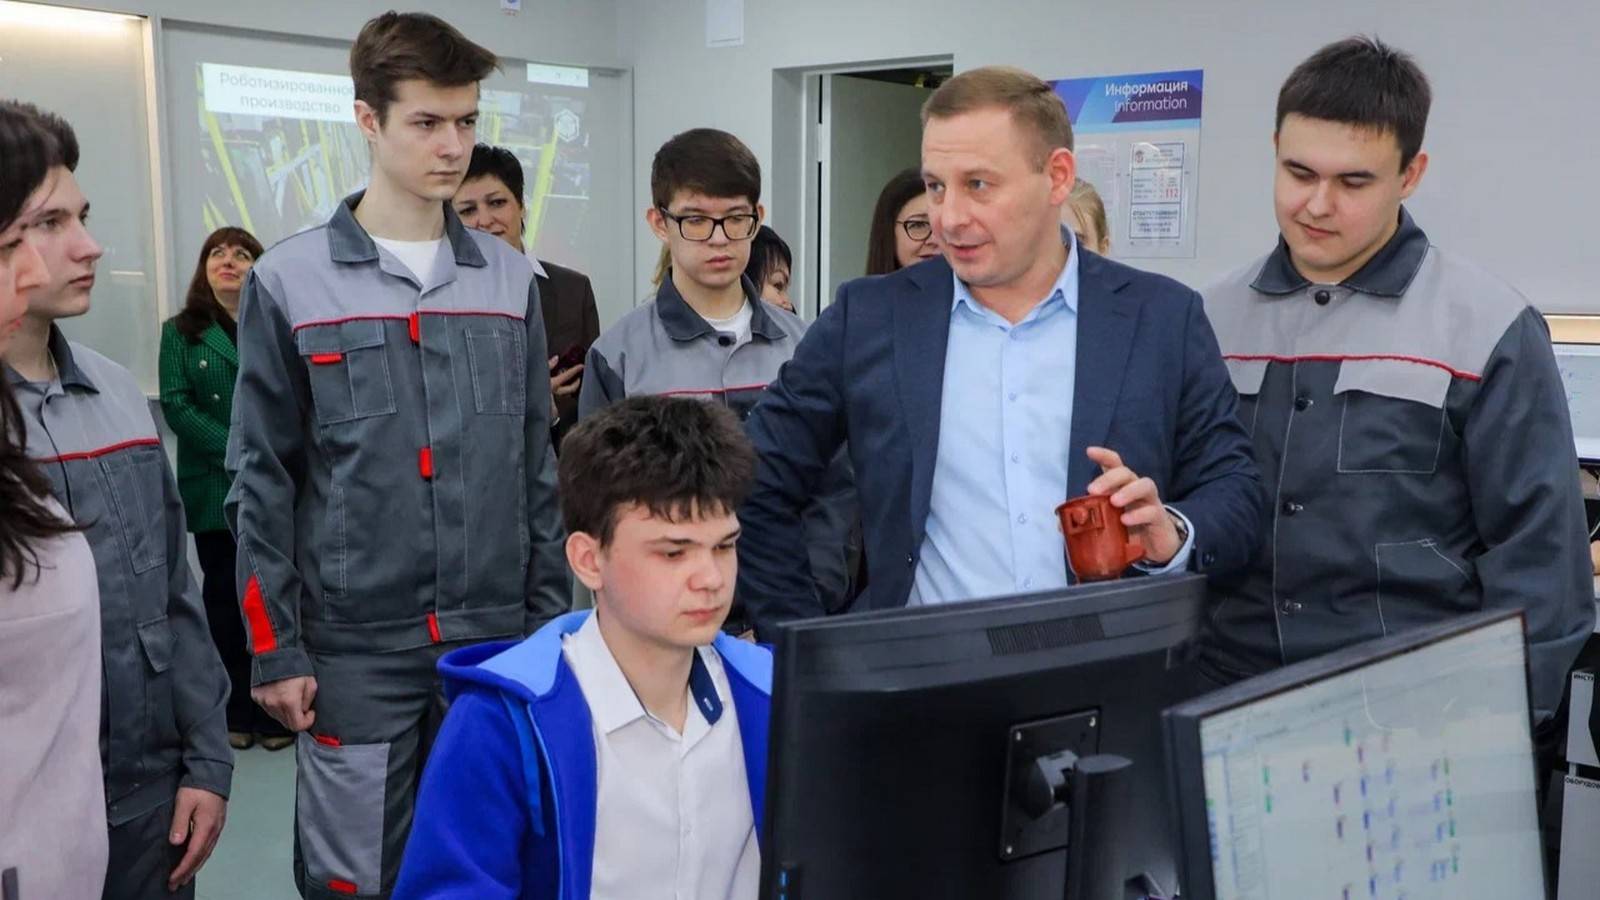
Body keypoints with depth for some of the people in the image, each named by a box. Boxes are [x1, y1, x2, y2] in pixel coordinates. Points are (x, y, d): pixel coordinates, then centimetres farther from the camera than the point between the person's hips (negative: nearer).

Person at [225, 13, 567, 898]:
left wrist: (550, 616, 8)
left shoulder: (510, 279, 5)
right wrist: (273, 647, -5)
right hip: (355, 646, -3)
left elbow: (538, 466, 9)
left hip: (497, 640, 3)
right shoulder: (289, 283, -4)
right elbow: (262, 483, -2)